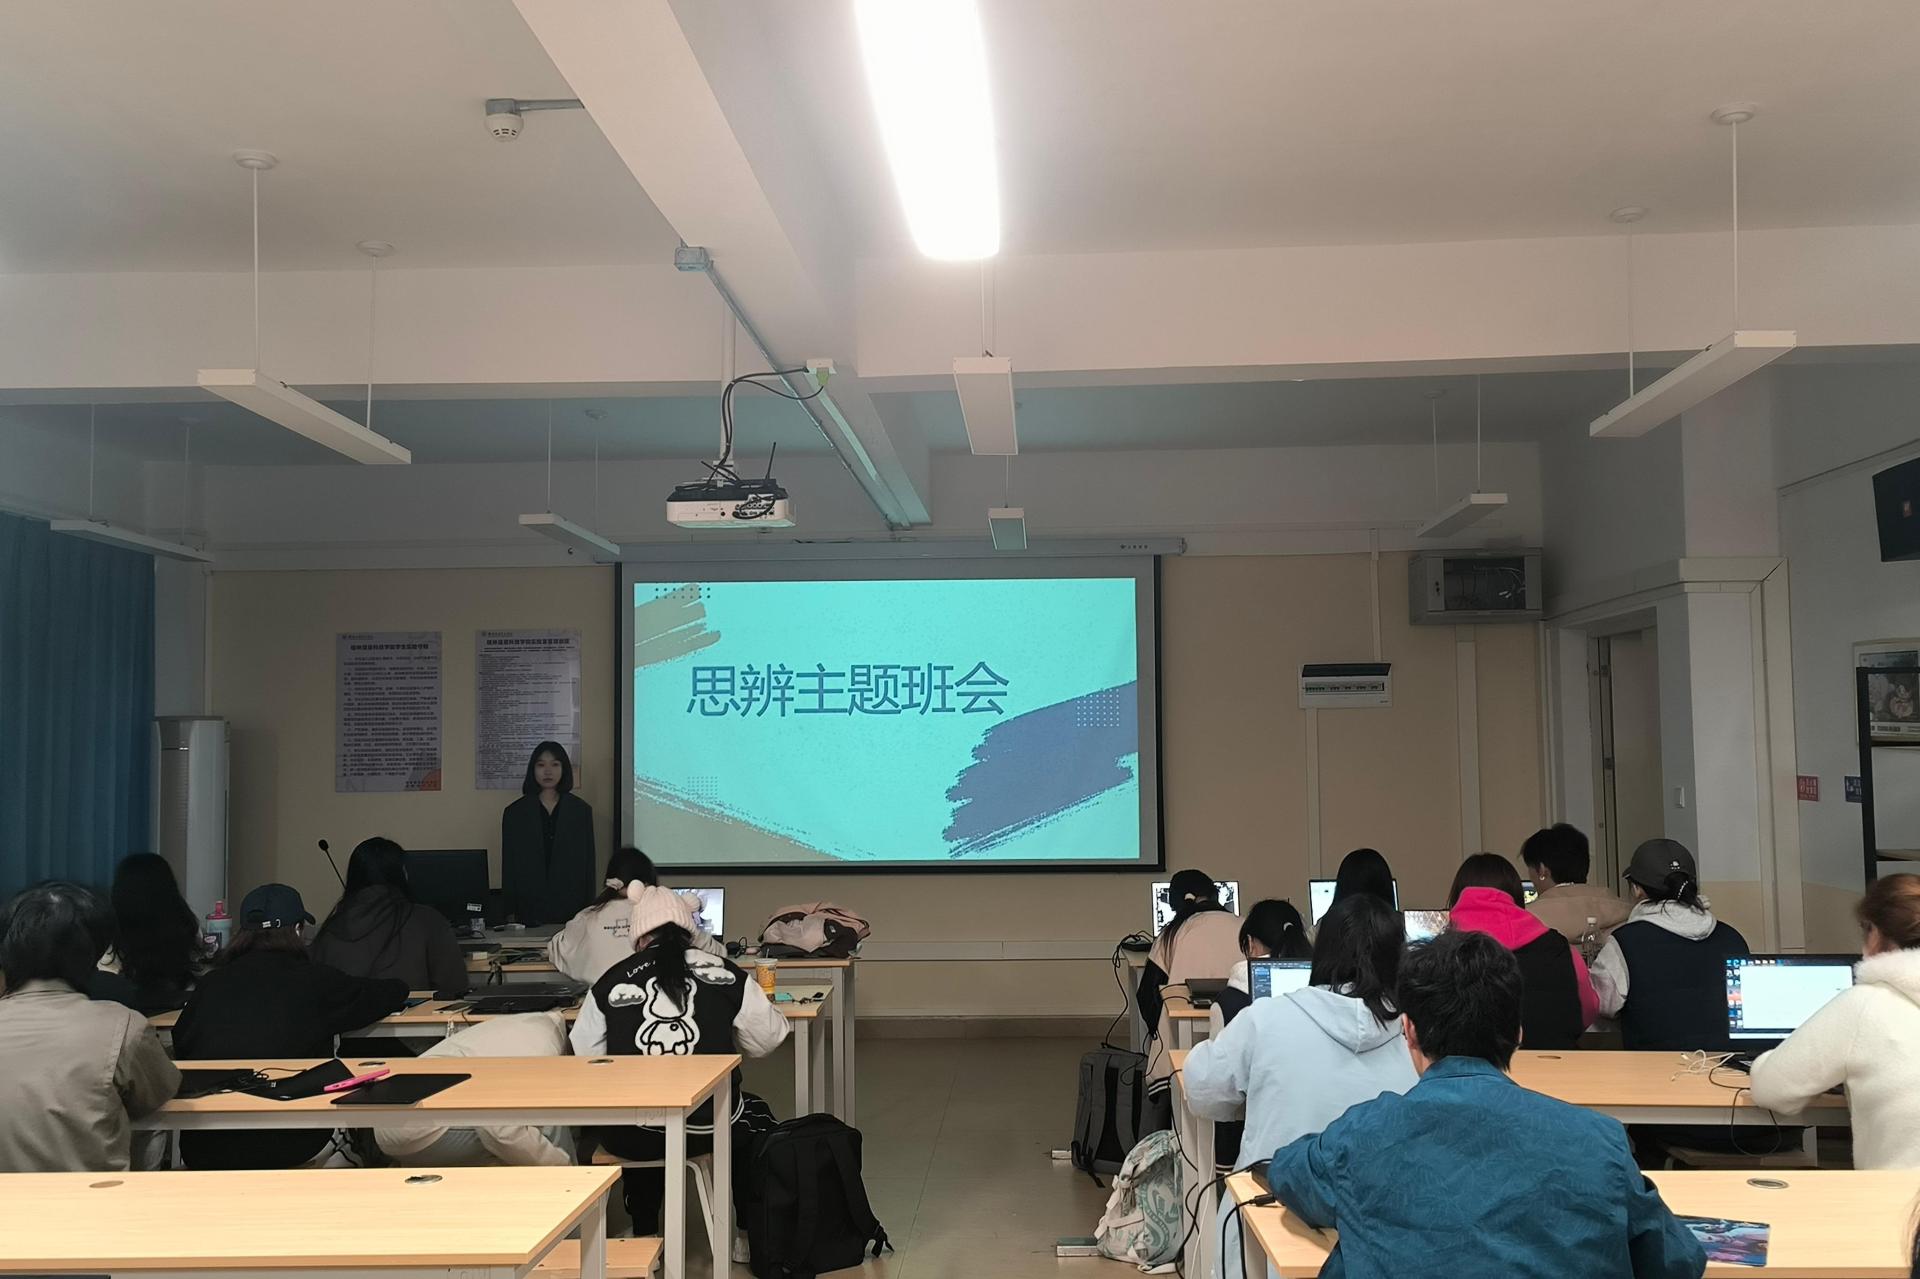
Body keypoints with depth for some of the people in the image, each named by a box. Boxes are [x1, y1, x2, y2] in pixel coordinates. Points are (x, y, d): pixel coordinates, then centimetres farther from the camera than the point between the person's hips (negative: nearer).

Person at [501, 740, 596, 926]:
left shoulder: (581, 811, 7)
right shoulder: (515, 812, 6)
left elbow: (588, 863, 6)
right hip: (530, 909, 0)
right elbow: (508, 867, 5)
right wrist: (509, 911, 0)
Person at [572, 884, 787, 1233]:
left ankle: (644, 1234, 44)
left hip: (631, 1138, 1)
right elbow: (764, 1040, 5)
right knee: (755, 1114, 33)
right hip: (709, 1127, -1)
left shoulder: (611, 982, -2)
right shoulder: (725, 973, -2)